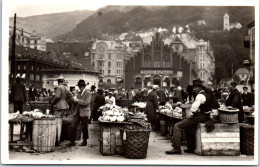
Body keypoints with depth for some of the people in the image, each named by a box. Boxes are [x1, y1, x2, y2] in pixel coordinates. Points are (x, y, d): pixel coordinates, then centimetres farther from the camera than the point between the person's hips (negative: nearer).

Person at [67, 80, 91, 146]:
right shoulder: (79, 93, 16)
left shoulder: (88, 93, -6)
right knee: (73, 126, -2)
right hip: (77, 113, 6)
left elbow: (87, 103, -17)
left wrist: (78, 100, -18)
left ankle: (85, 141, 17)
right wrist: (74, 99, 3)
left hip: (84, 113, -6)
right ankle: (72, 141, 4)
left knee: (84, 128, 4)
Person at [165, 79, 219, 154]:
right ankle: (191, 148, 27)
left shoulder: (200, 95, -18)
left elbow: (193, 109, -24)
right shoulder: (208, 94, 11)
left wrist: (193, 112, 1)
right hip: (206, 116, 10)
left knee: (177, 126, -10)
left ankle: (176, 149, -12)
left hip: (199, 117, -10)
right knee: (187, 127, 28)